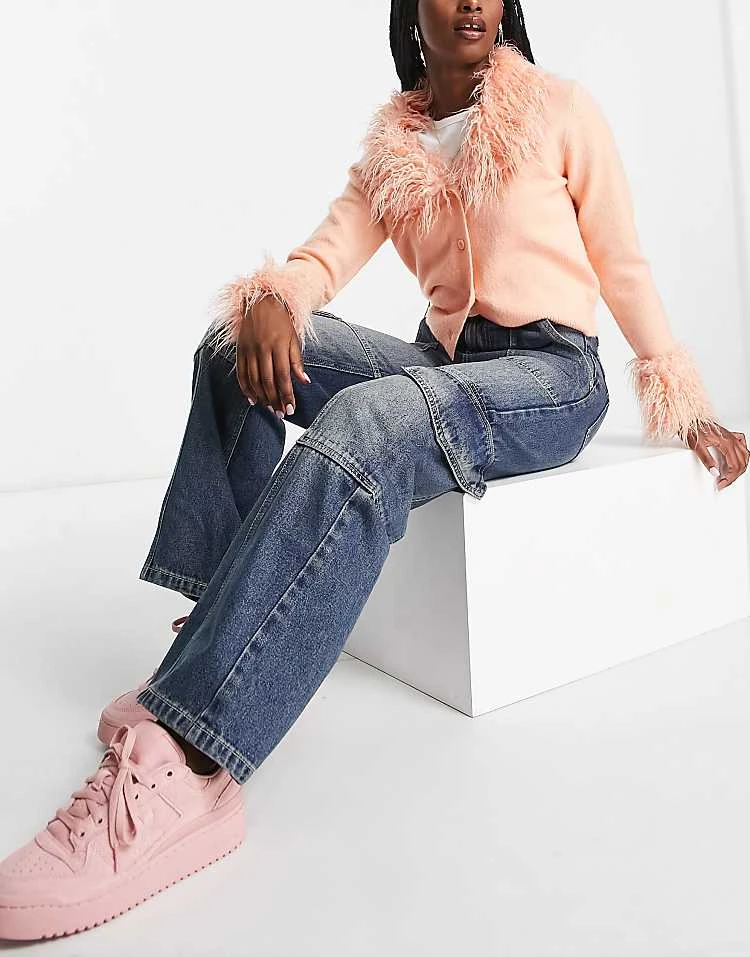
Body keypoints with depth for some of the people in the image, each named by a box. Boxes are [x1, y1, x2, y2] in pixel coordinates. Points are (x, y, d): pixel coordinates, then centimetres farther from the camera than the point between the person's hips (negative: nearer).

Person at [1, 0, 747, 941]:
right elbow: (330, 249, 2)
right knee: (236, 344, -13)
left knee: (365, 427, -37)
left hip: (549, 373, -5)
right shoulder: (389, 149, 18)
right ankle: (224, 631, -18)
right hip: (439, 359, 5)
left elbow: (624, 265, 6)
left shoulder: (561, 109, 8)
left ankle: (178, 766, -43)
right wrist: (270, 297, -22)